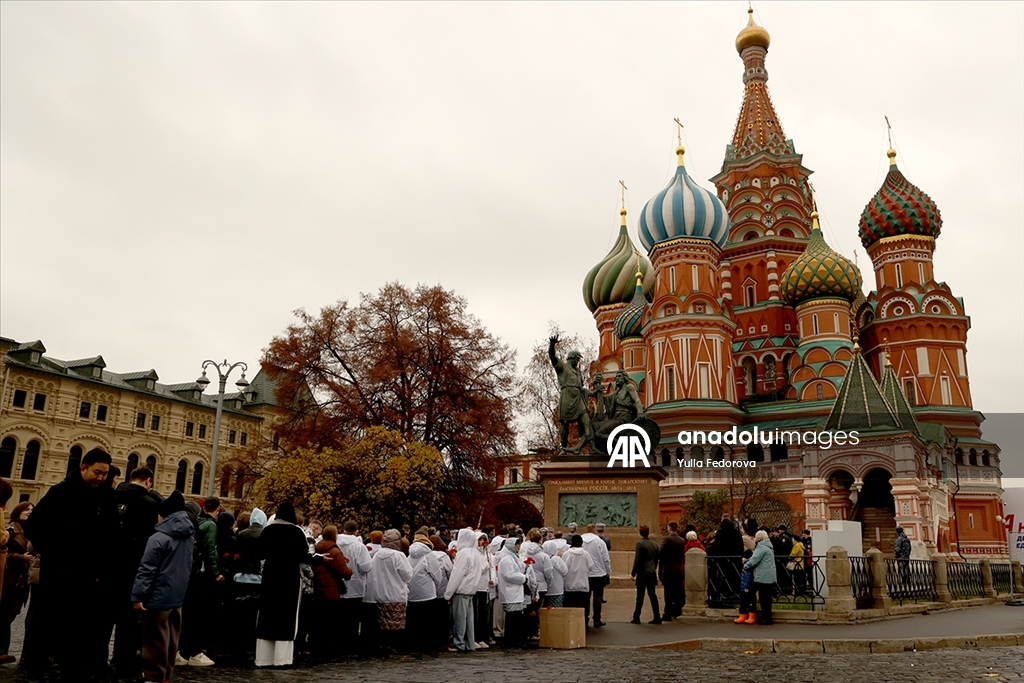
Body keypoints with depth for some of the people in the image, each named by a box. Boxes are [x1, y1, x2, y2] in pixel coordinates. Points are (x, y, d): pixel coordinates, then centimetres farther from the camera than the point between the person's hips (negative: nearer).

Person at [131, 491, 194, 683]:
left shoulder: (158, 538, -14)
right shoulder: (188, 538, 9)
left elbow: (146, 569, -16)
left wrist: (137, 595, -13)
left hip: (159, 597, -7)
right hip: (178, 596, 8)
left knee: (155, 640, 1)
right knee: (170, 639, 14)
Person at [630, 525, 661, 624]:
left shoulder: (640, 543, -12)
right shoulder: (654, 544, 8)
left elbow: (637, 560, -14)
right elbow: (656, 559, 13)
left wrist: (633, 573, -7)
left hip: (642, 573, -6)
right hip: (652, 573, 6)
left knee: (640, 596, 0)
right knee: (652, 595, 10)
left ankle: (636, 617, 6)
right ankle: (657, 617, 10)